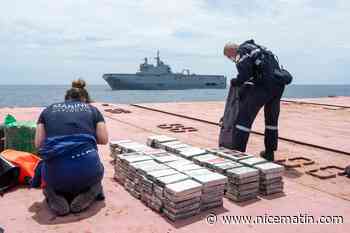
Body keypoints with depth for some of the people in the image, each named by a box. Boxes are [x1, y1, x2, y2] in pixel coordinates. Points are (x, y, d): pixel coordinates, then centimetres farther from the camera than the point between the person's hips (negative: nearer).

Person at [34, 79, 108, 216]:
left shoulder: (48, 110, 18)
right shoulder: (92, 109, 16)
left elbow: (38, 143, 11)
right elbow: (104, 139, 10)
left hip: (55, 172, 2)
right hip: (87, 169, -1)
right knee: (94, 176, 36)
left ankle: (54, 197, 5)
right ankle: (89, 193, 4)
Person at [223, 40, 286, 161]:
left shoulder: (241, 53, 0)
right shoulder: (255, 47, 27)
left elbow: (245, 74, -17)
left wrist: (234, 82, 1)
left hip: (264, 85, -9)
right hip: (278, 84, 9)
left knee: (245, 117, -4)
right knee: (272, 119, 19)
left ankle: (237, 152, -4)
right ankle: (269, 152, 29)